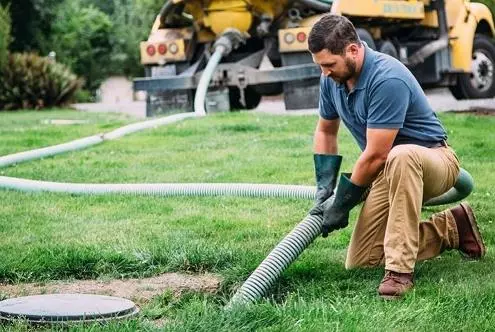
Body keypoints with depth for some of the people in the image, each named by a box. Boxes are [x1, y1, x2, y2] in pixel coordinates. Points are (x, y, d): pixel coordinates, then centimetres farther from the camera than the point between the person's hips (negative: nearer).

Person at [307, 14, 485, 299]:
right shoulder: (332, 79, -3)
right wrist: (324, 188, 5)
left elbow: (375, 155, -27)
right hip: (390, 170, 8)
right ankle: (450, 228, 14)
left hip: (433, 160, -8)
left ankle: (400, 270, -37)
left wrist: (342, 204, -16)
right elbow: (326, 131, 15)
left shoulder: (387, 79, -29)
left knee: (401, 157, -44)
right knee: (359, 262, -1)